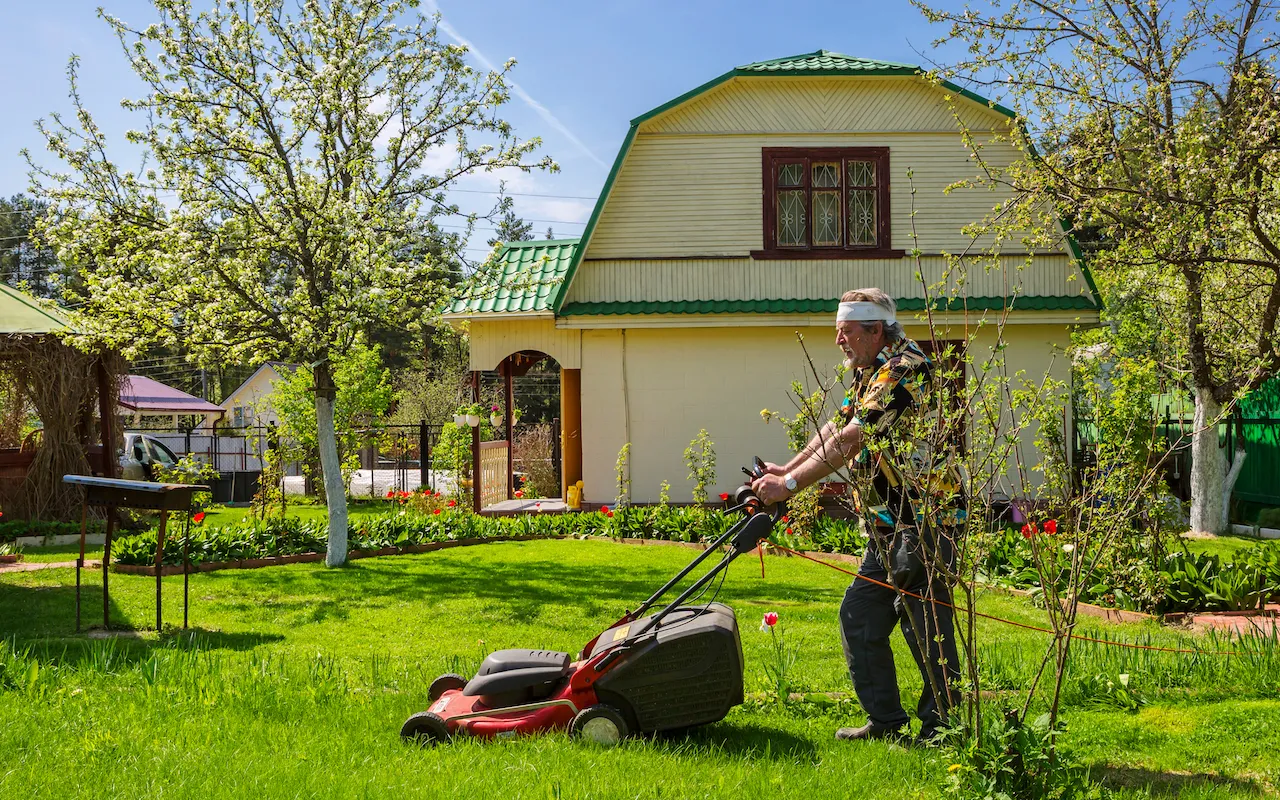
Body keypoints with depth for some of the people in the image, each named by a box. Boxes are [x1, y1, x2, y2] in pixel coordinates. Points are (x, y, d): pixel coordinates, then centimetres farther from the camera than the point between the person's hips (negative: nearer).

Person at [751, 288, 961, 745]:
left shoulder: (904, 369, -17)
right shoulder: (867, 373, 16)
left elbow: (849, 441, -22)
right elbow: (836, 428, 18)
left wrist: (791, 484, -20)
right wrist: (787, 470, 7)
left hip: (924, 520, -10)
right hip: (890, 524, 10)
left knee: (925, 626, -4)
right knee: (859, 618, 10)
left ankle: (942, 727, 9)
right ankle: (886, 721, 19)